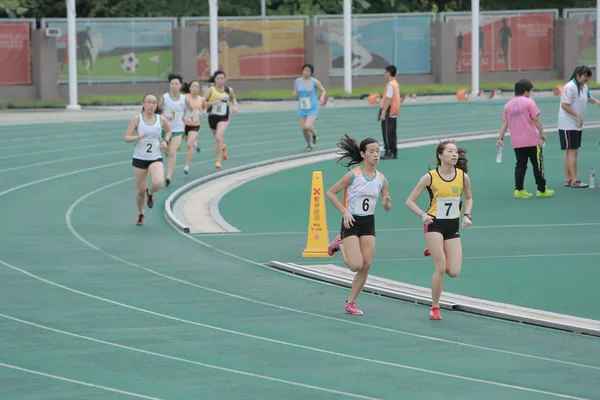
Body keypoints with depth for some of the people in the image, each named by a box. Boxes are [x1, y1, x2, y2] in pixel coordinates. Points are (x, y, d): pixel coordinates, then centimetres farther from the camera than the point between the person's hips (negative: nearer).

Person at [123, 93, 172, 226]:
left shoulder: (161, 119, -2)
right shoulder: (136, 119, -8)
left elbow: (169, 131, 19)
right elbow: (127, 138, -11)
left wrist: (165, 141, 0)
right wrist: (137, 137, -29)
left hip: (156, 159, 1)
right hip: (139, 159, -1)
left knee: (158, 183, -26)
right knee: (140, 190, 6)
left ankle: (150, 193, 13)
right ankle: (140, 214, 33)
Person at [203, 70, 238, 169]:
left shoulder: (229, 90, -4)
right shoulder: (210, 90, -11)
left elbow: (233, 98, 19)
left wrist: (235, 106, 1)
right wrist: (212, 102, -31)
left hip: (224, 117, -1)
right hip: (212, 117, 1)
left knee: (219, 137, -23)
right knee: (218, 138, 20)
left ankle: (218, 160, -16)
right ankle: (223, 147, 58)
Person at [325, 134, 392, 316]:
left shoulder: (381, 179, 1)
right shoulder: (353, 175, -13)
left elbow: (387, 207, 10)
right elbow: (330, 193, -7)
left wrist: (387, 203, -15)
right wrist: (344, 211, -15)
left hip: (369, 224, 5)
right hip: (351, 222, -5)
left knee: (366, 266, -1)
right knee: (356, 265, -14)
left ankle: (350, 303, 12)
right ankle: (340, 245, 16)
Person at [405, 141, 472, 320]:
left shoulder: (463, 177, -2)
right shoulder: (430, 177, -11)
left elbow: (469, 198, 17)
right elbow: (410, 201, -4)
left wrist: (467, 215, 0)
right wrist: (423, 215, -20)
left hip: (453, 226, 3)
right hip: (434, 224, -3)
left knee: (454, 272, -4)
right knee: (441, 269, -12)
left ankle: (435, 252, 28)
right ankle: (435, 308, 7)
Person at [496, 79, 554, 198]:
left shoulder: (508, 105, 7)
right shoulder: (529, 102, -8)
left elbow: (504, 123, 7)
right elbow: (536, 120, -11)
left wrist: (500, 138, 9)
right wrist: (542, 134, -5)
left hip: (516, 142, 5)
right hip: (532, 140, -5)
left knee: (520, 165, 10)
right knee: (538, 165, 5)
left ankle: (519, 190, 4)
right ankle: (541, 190, 9)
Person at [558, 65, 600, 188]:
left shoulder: (584, 87, 11)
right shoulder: (570, 87, -17)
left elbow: (588, 98, 29)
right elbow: (564, 105, -23)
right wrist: (577, 115, -26)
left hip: (577, 125, 10)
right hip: (568, 125, -10)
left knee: (570, 152, 12)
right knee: (572, 151, -10)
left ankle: (568, 179, 16)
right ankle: (574, 181, -10)